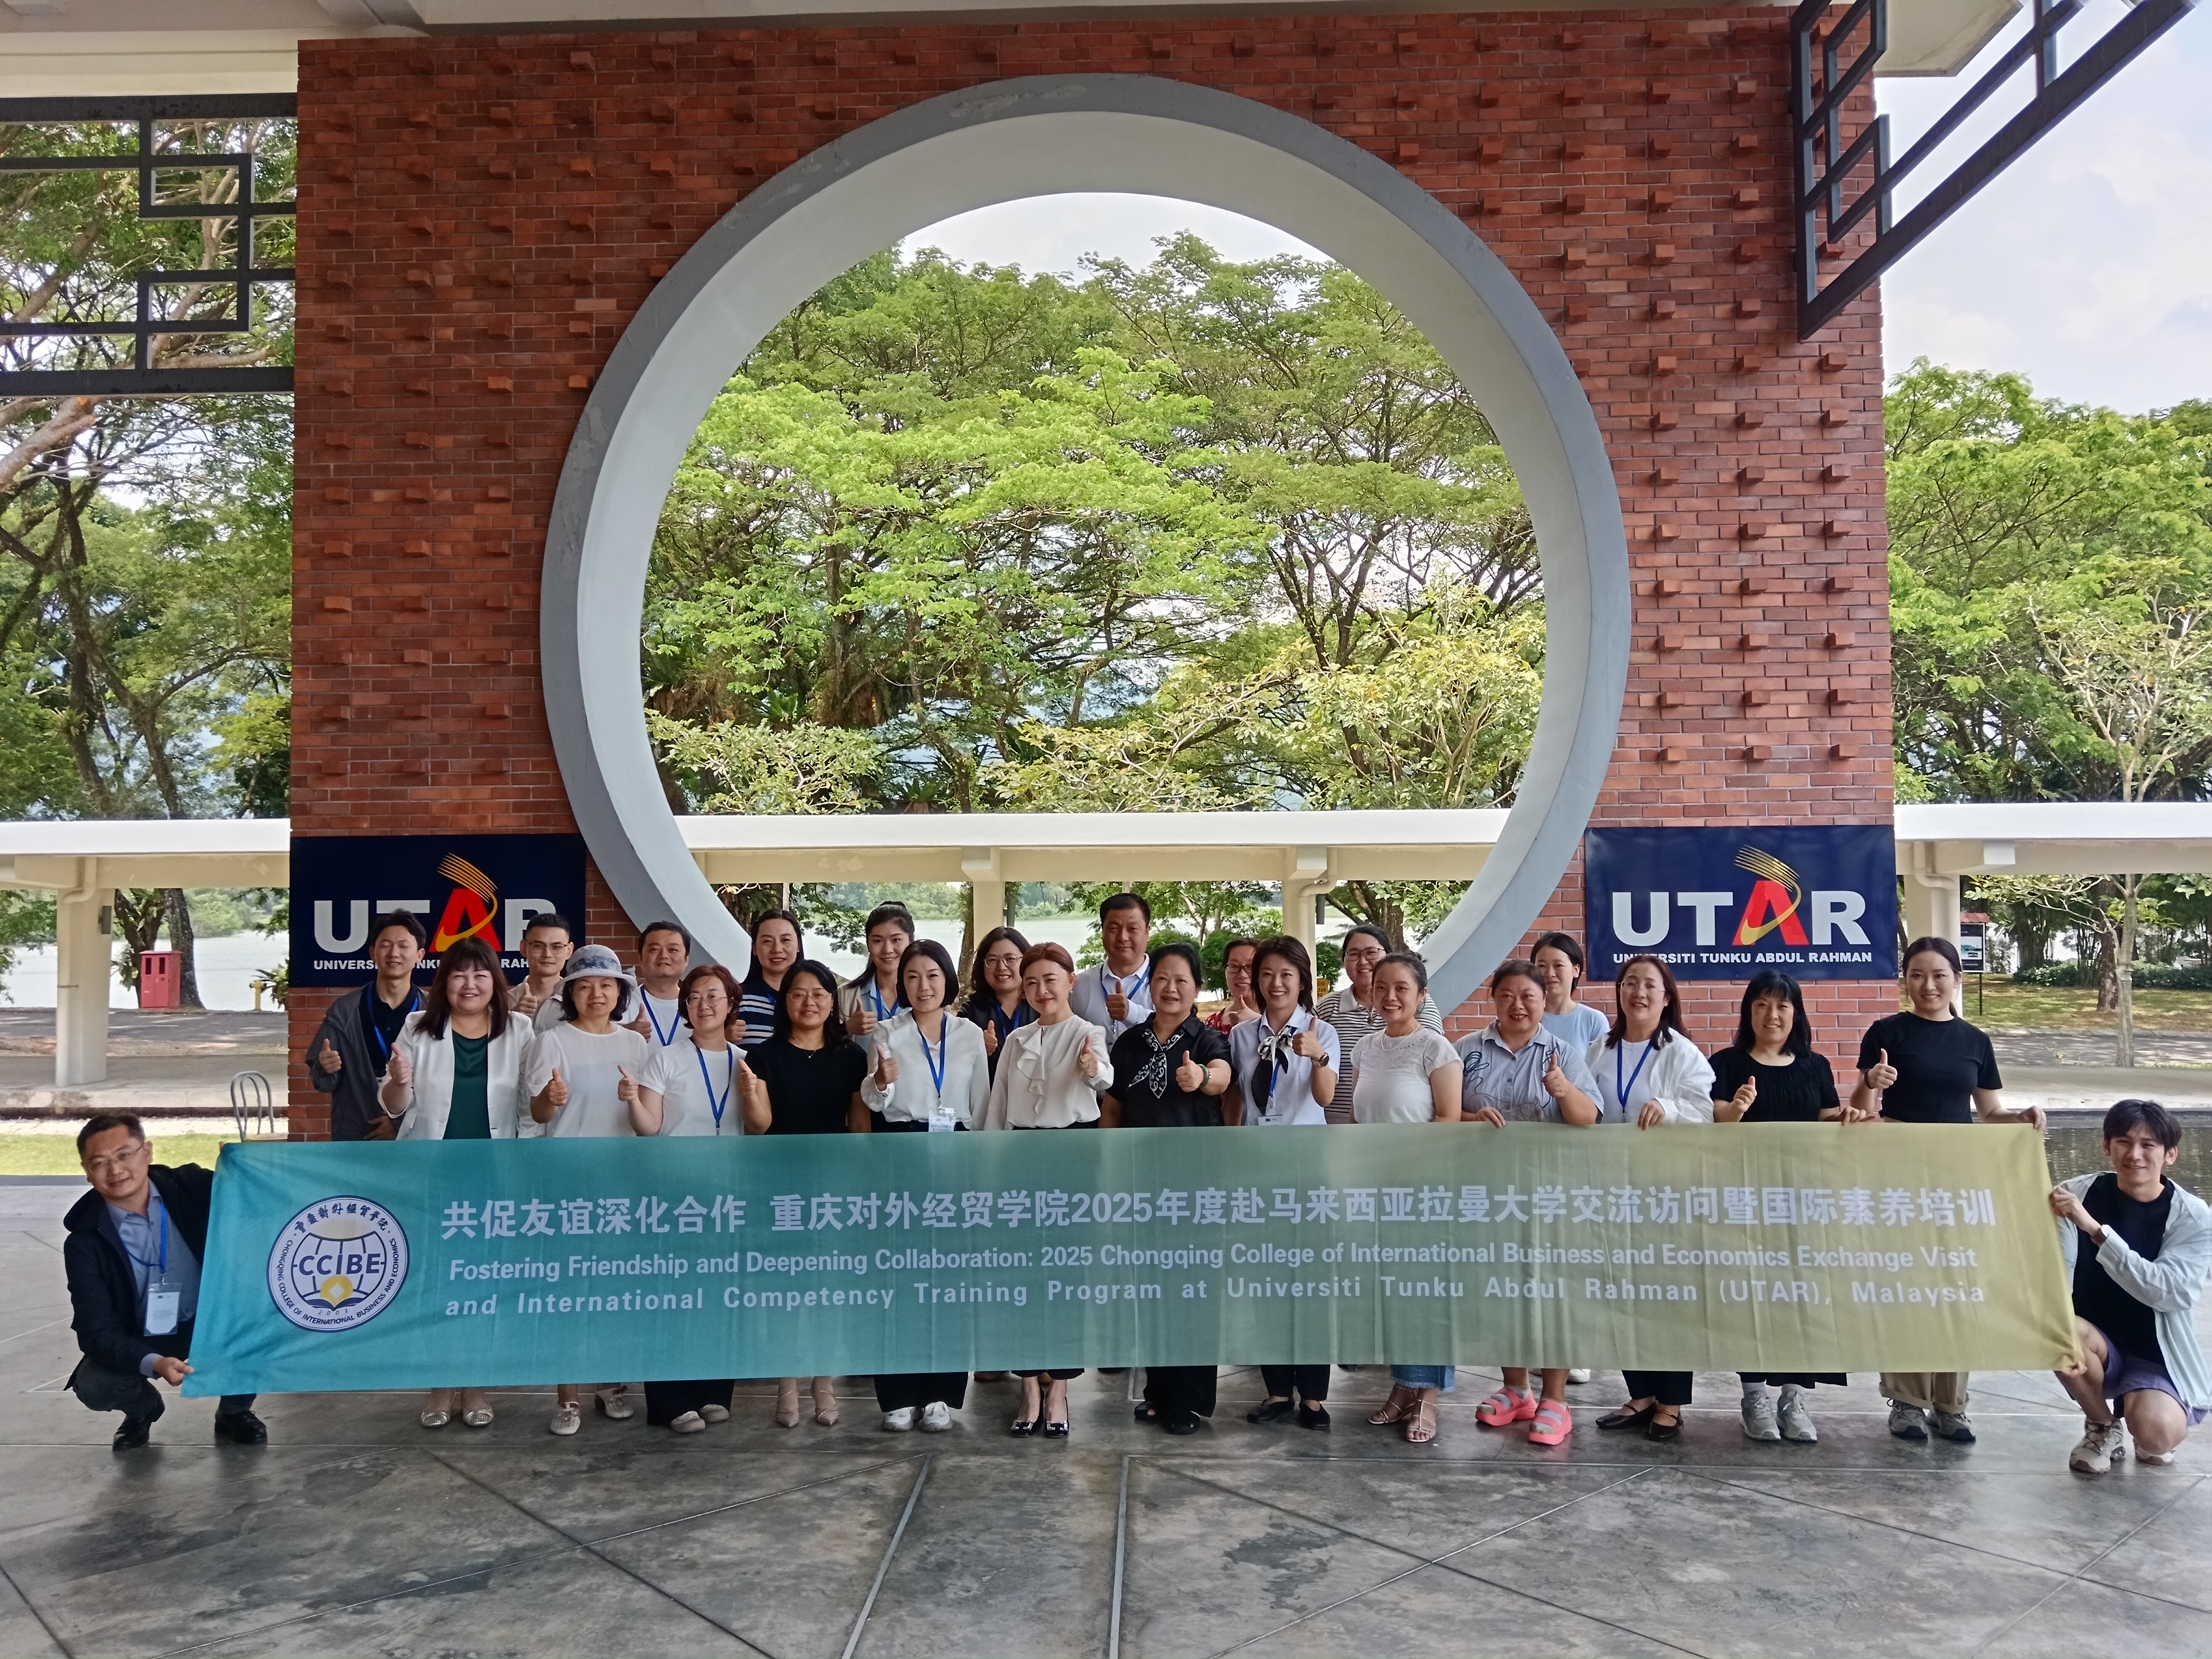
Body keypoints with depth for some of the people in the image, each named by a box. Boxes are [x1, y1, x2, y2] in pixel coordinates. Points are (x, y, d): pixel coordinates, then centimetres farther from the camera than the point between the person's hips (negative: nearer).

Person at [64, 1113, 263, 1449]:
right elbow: (96, 1330, -17)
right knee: (93, 1386, -27)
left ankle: (234, 1412, 1)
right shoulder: (84, 1242, -14)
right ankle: (142, 1408, 12)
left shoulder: (191, 1186, -13)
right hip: (141, 1344, 0)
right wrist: (153, 1363, -36)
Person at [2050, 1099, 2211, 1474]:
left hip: (2157, 1358, -2)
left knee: (2156, 1432, -31)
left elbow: (2168, 1292, -24)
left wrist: (2096, 1230, -34)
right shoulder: (2078, 1194, -8)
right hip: (2096, 1346, 2)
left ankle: (2134, 1405, 11)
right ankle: (2103, 1429, -1)